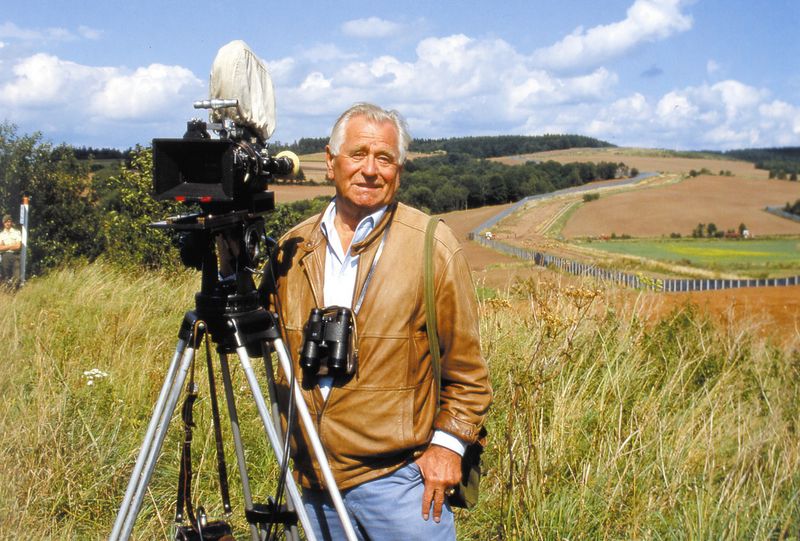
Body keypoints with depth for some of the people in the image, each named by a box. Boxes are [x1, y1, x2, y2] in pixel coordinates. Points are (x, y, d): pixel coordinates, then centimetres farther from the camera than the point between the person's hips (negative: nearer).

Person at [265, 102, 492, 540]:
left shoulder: (433, 247, -5)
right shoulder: (291, 249, 6)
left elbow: (466, 365, -2)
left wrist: (449, 442, -8)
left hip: (400, 476, -4)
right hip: (315, 483, 4)